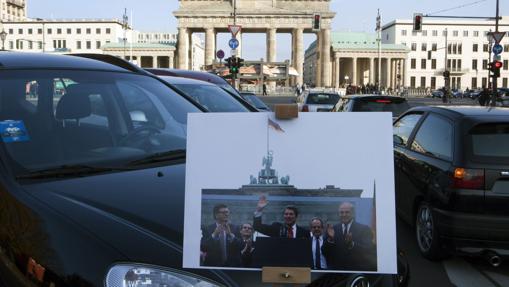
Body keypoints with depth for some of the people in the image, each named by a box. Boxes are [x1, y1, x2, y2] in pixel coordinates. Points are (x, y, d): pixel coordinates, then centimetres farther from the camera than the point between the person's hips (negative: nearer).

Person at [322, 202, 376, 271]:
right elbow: (324, 252, -1)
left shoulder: (364, 229, -4)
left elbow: (369, 251, -15)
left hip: (358, 271, -2)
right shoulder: (333, 229, 3)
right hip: (336, 269, 2)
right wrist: (330, 239, -19)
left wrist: (352, 244, -29)